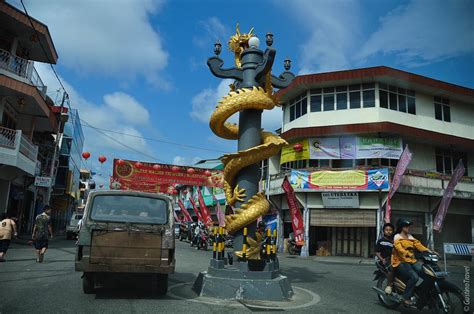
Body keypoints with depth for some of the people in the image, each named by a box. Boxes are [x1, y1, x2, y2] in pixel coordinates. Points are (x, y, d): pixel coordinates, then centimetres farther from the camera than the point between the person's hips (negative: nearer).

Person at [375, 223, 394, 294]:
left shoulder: (394, 239, 19)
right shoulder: (381, 241, 5)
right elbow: (377, 252, 1)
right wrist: (382, 259, -15)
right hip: (386, 260, -5)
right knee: (391, 268, -34)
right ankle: (389, 285, -21)